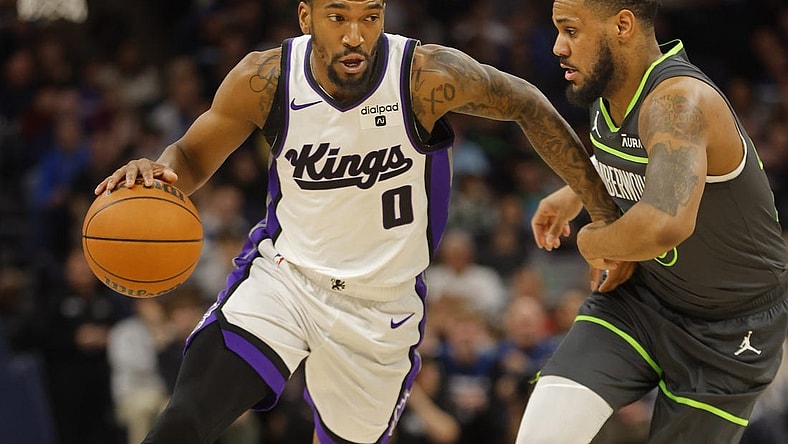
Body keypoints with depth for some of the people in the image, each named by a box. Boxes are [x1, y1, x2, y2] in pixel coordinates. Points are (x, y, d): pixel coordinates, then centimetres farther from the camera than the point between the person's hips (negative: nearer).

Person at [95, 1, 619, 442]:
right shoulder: (265, 80, -15)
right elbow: (193, 158, 0)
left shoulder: (429, 79, -22)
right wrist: (156, 174, -24)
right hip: (281, 275, 0)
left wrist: (604, 212, -3)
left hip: (382, 303, 0)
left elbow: (526, 104, -5)